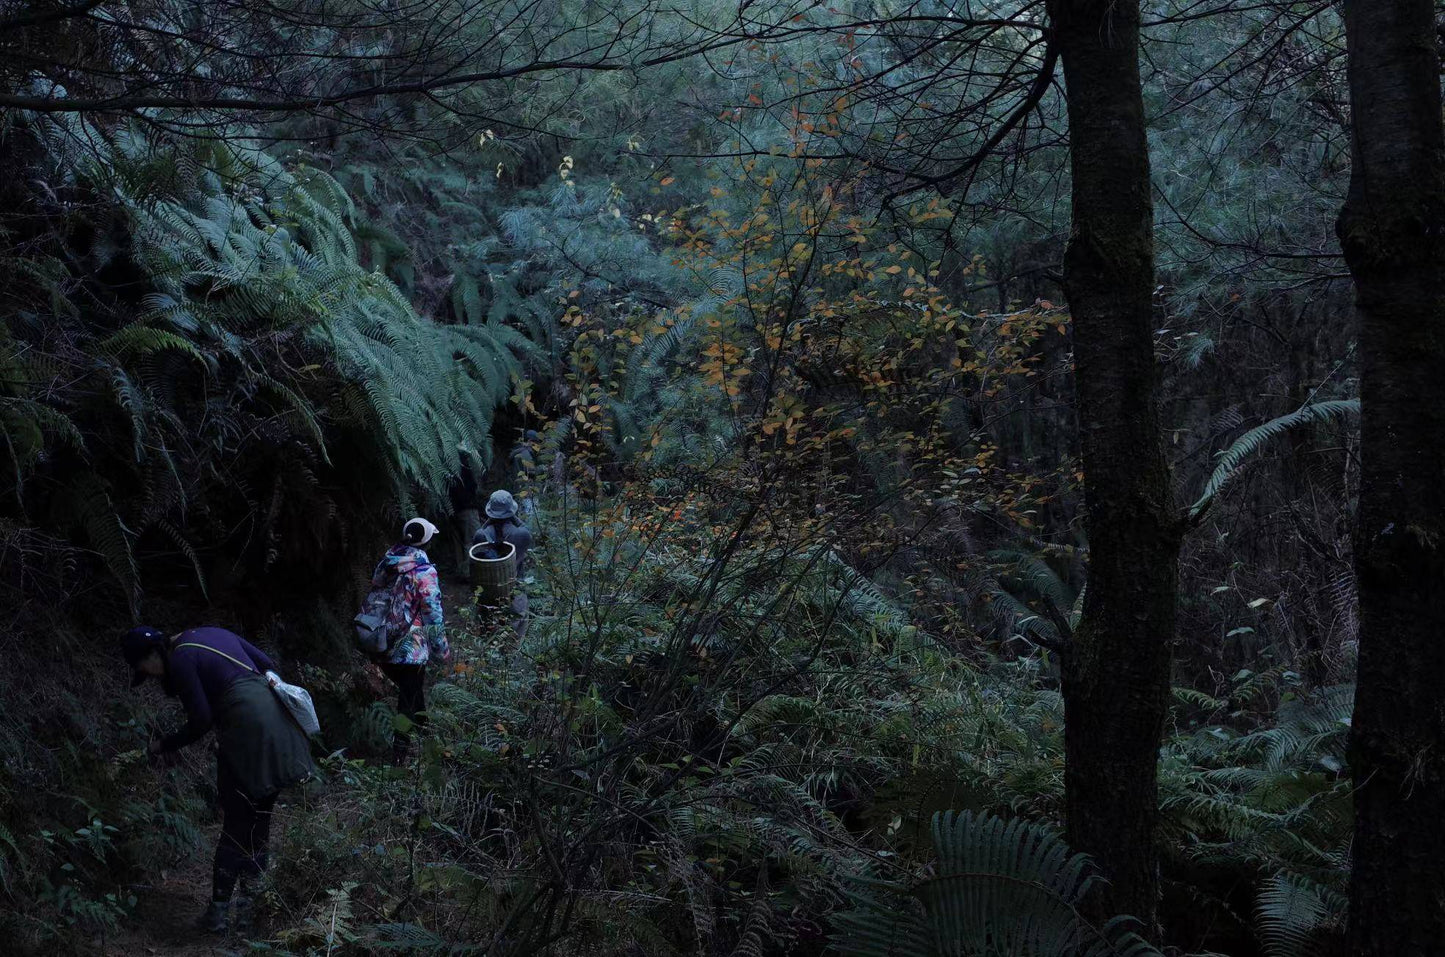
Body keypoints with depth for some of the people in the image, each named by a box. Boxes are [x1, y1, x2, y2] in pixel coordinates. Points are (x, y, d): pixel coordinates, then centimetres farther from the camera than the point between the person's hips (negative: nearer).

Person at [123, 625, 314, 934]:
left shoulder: (180, 660, -5)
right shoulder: (213, 633, 18)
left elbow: (201, 722, -7)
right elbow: (267, 663, 18)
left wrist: (163, 746, 7)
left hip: (247, 733, -8)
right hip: (278, 722, 8)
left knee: (235, 826, 0)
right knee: (259, 823, 14)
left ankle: (218, 911, 7)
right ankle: (249, 906, 19)